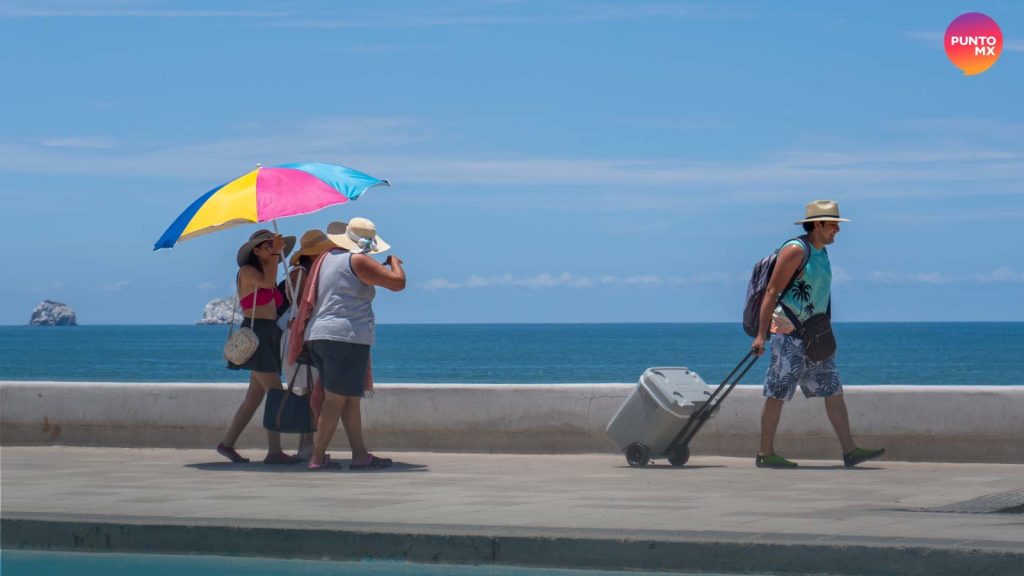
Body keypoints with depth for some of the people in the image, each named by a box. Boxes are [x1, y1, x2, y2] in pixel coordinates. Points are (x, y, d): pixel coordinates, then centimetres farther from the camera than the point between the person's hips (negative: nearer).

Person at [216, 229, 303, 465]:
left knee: (254, 398, 9)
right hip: (255, 336, -9)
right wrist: (275, 253, -16)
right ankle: (274, 451, -18)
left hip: (271, 338, 9)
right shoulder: (247, 271, -3)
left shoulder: (269, 274, 20)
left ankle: (227, 444, 17)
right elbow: (267, 282, -22)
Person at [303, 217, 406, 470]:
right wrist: (395, 263, 7)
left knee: (351, 399, 12)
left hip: (318, 336, 9)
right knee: (336, 400, -6)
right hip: (346, 337, -9)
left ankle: (360, 454, 11)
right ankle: (318, 457, -7)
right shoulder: (357, 261, -9)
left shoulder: (324, 259, 16)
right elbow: (398, 282, -11)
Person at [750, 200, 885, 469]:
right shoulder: (795, 250, -13)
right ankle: (766, 454, 3)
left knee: (833, 390, 3)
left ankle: (850, 450, 2)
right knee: (778, 394, -3)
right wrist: (761, 334, -22)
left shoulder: (821, 253, 14)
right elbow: (772, 292, -16)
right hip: (790, 333, -9)